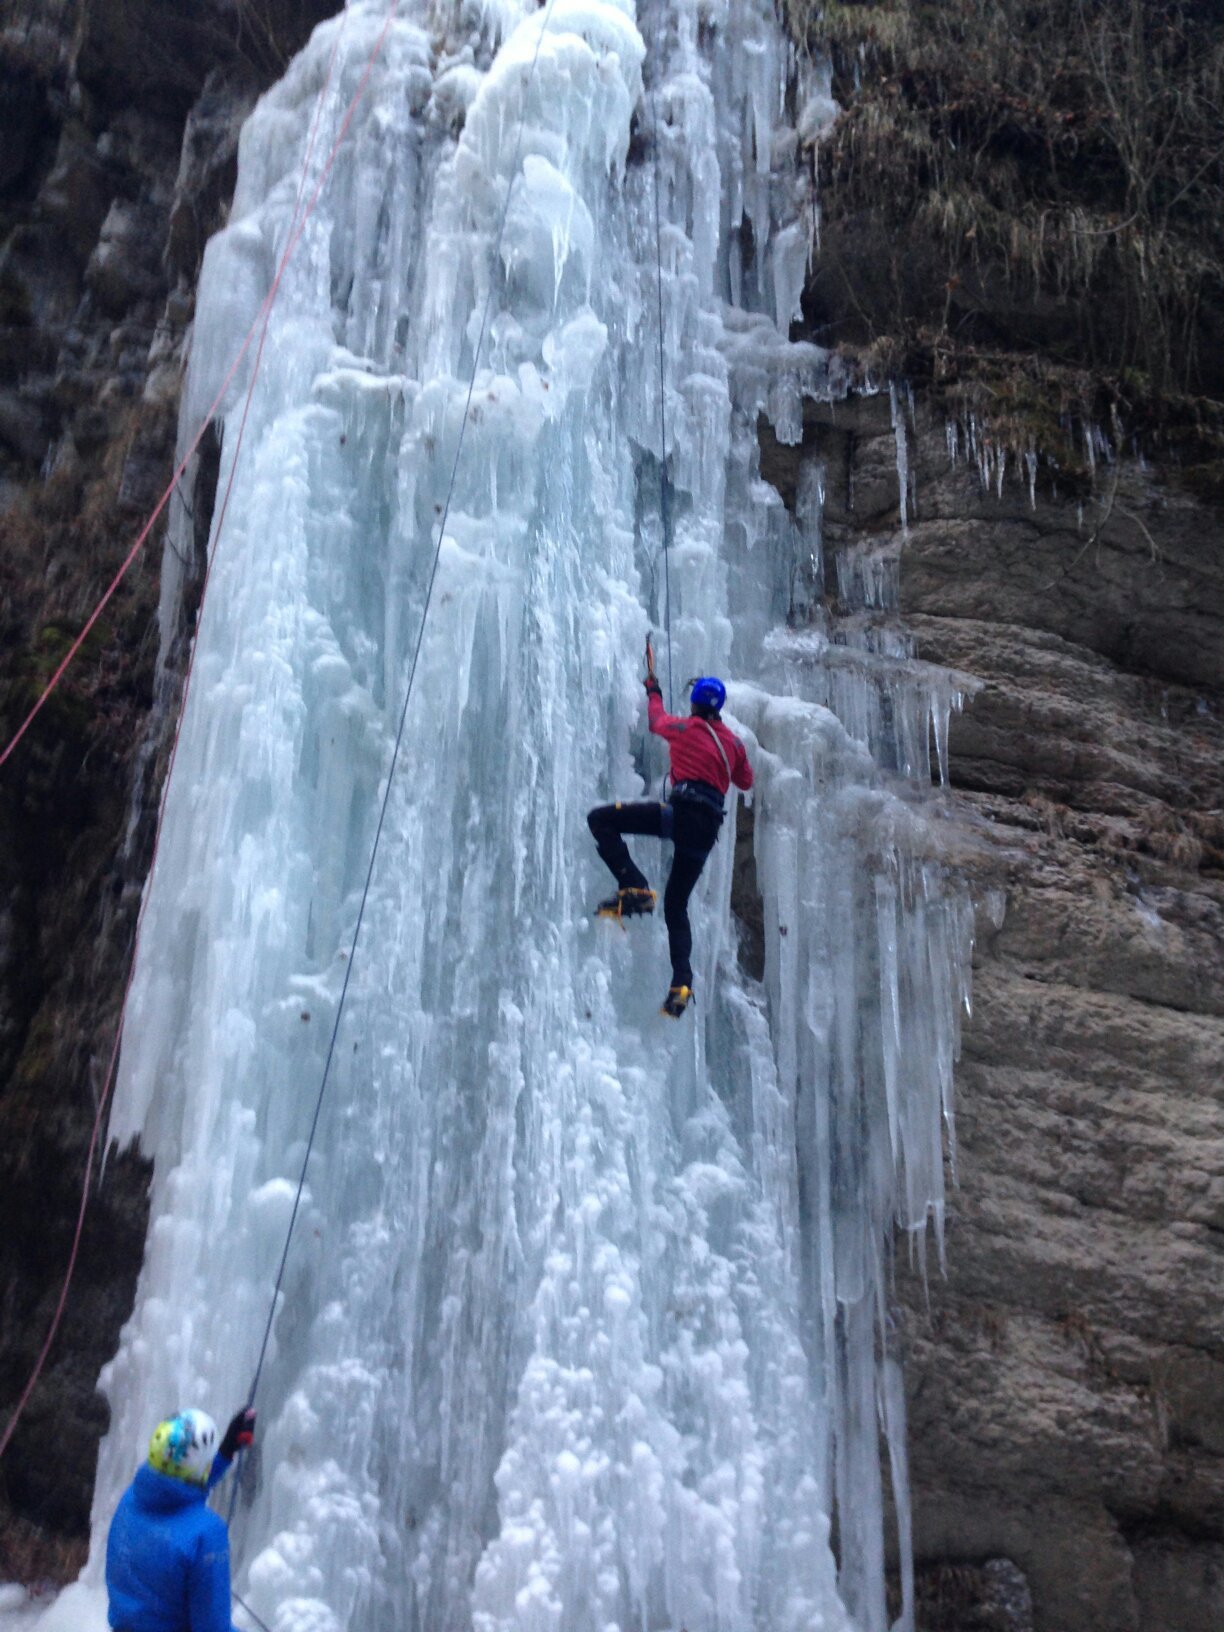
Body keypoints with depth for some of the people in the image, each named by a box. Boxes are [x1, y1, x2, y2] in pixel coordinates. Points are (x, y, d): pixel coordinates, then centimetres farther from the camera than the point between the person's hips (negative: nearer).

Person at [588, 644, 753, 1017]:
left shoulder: (684, 727, 8)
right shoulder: (733, 741, 19)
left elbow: (656, 719, 31)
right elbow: (745, 781, 34)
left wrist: (654, 691, 49)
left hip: (682, 812, -6)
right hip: (709, 827, 6)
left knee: (600, 818, -7)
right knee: (676, 905, 14)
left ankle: (634, 888, -20)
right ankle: (682, 983, 0)